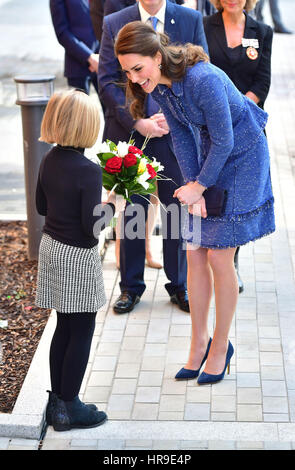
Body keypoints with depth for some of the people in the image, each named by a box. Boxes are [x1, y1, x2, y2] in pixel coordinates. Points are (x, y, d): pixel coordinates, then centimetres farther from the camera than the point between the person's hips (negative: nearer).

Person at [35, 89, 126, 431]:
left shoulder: (48, 161, 2)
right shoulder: (88, 170, -22)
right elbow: (92, 225, -23)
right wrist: (112, 207, -6)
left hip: (51, 247, 8)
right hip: (77, 256, -8)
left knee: (64, 328, 18)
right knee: (81, 332, 5)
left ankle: (58, 402, 27)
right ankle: (68, 407, 14)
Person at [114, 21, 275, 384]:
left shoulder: (203, 80, -32)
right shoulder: (156, 83, -8)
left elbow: (224, 141, -23)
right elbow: (182, 136, 1)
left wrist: (199, 187, -13)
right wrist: (192, 186, -7)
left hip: (243, 156, -7)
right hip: (211, 153, 7)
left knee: (219, 258, -4)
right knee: (194, 255, 5)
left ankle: (221, 346, 13)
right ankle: (199, 343, 19)